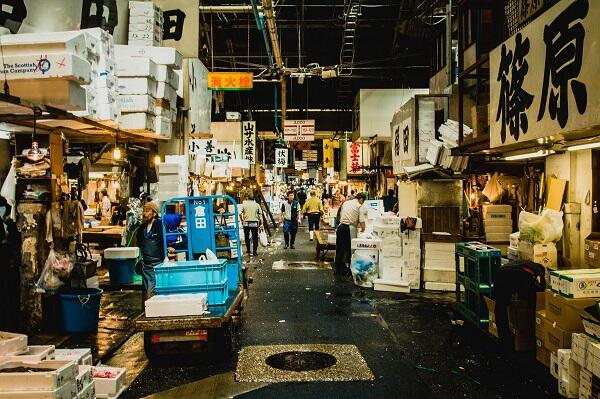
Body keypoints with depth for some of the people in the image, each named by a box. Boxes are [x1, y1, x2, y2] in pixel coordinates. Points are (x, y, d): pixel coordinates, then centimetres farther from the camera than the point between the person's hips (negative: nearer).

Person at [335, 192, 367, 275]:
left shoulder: (345, 203, 16)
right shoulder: (360, 207, -2)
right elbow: (361, 221, -10)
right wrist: (363, 229, 9)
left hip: (340, 227, 5)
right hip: (350, 228, -5)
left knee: (339, 249, 11)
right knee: (349, 249, 6)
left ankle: (338, 269, 18)